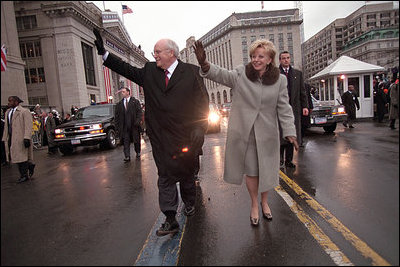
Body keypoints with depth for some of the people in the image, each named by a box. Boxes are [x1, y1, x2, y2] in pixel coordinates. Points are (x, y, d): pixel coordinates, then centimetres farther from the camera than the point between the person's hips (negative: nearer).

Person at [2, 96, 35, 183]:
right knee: (18, 157, 9)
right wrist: (5, 139, 11)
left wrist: (27, 138, -22)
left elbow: (28, 126, -13)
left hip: (21, 138, -7)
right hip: (10, 139, 7)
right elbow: (6, 126, 18)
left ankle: (24, 175, 6)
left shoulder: (24, 111, -5)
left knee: (22, 157, -4)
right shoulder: (7, 112, 19)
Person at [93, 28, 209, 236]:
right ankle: (170, 220, 12)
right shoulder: (149, 72, 9)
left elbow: (202, 101, -3)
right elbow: (127, 70, 19)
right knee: (165, 177, 3)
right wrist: (104, 53, 14)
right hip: (160, 137, 3)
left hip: (184, 135, -2)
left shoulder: (191, 72, -3)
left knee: (186, 173, 15)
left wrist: (199, 128, -11)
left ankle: (189, 203, 42)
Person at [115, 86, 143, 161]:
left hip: (134, 125, -2)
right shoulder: (119, 104, 10)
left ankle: (138, 152, 28)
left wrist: (137, 121, -14)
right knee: (126, 141, -4)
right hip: (124, 126, 2)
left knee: (136, 140, 9)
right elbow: (117, 116, 10)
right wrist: (117, 126, 3)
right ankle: (127, 156, -5)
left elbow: (139, 112, -1)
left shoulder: (135, 101, 3)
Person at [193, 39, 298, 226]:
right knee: (250, 170, 9)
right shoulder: (240, 74, -1)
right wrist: (205, 64, -36)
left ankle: (264, 202, 38)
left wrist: (290, 132, -9)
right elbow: (221, 74, -16)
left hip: (267, 133, 1)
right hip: (244, 132, -1)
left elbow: (284, 108, 0)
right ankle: (254, 205, 31)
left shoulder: (279, 80, 2)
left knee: (266, 169, 11)